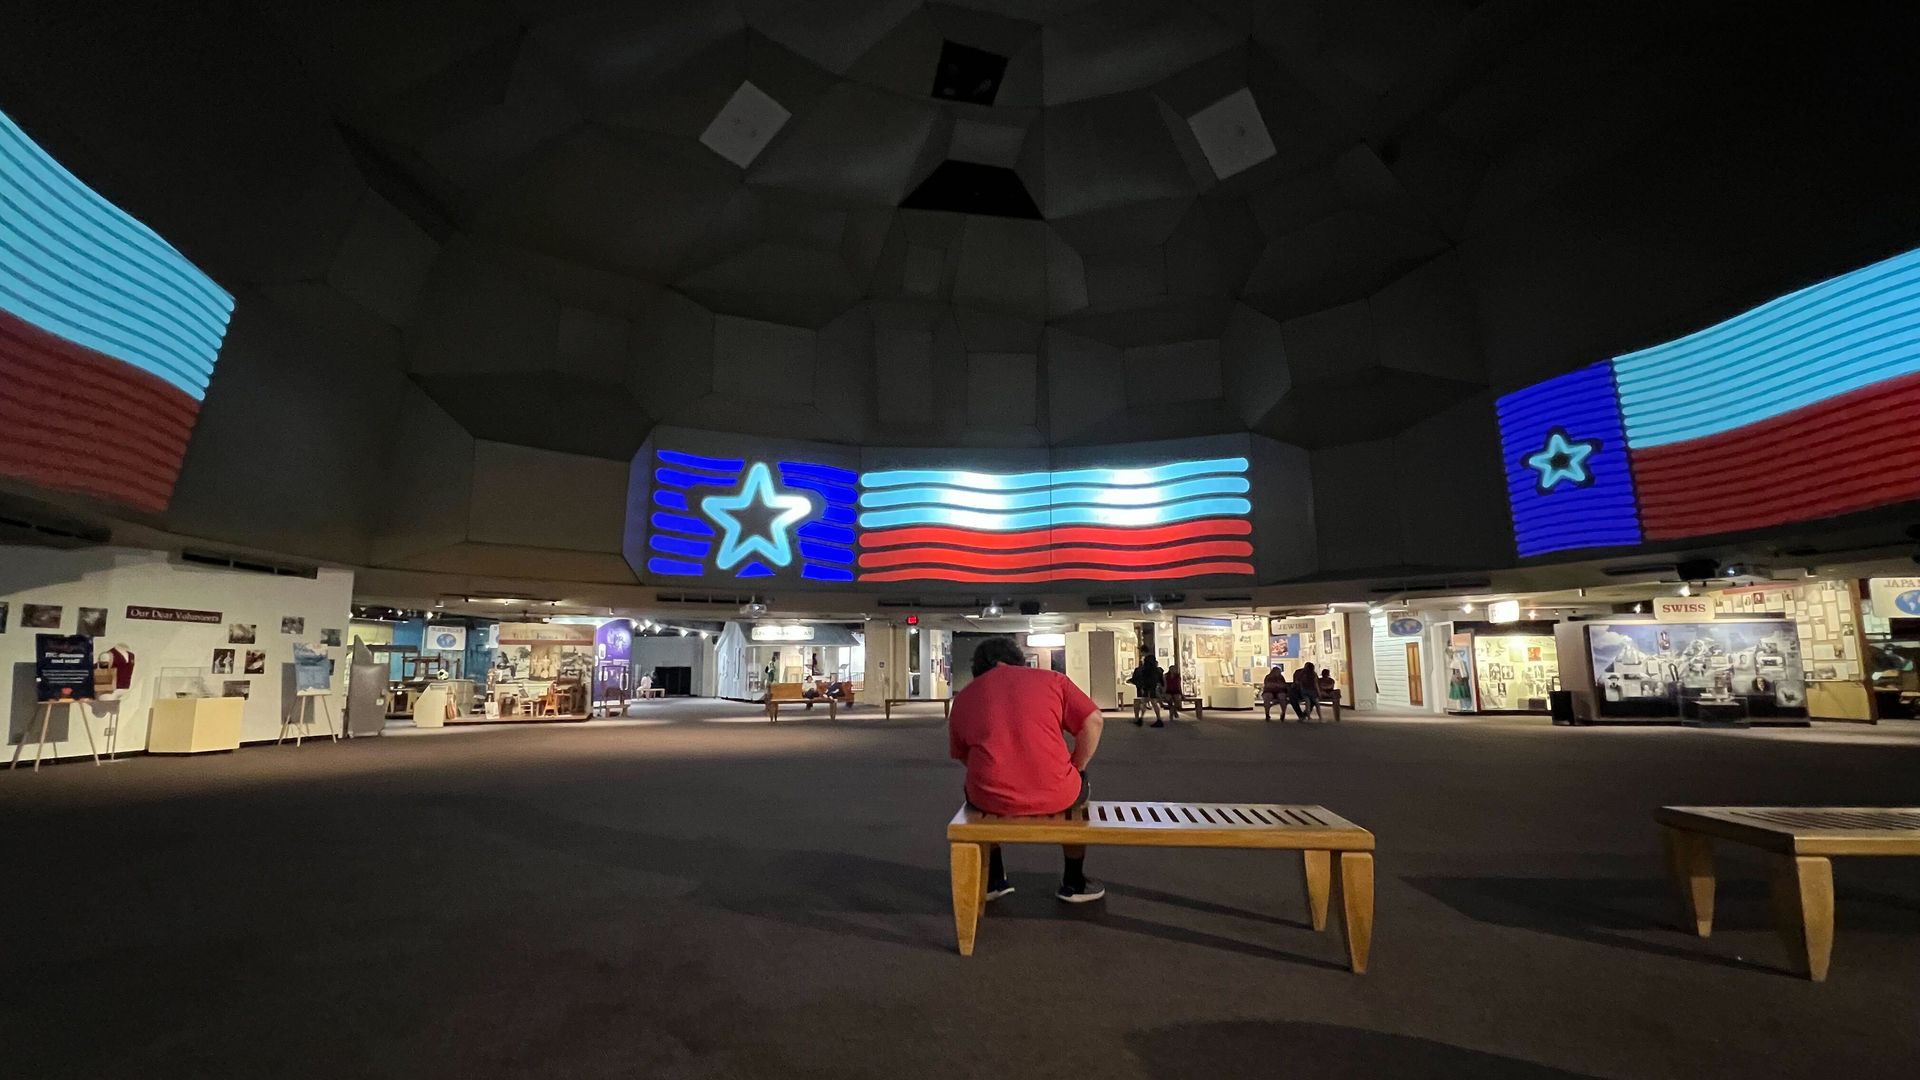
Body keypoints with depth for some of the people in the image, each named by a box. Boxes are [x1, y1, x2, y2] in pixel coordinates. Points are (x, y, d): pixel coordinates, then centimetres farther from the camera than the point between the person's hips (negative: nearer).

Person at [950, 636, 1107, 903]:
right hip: (1055, 795, -1)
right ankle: (1073, 884, 38)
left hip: (991, 798, 1)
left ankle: (992, 880, 40)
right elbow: (1093, 721, -1)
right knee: (1077, 789, 34)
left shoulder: (963, 698, 13)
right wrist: (1076, 769, 12)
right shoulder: (1052, 679, 7)